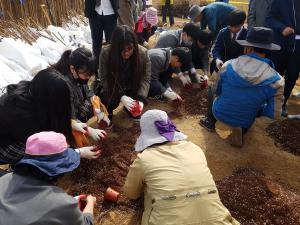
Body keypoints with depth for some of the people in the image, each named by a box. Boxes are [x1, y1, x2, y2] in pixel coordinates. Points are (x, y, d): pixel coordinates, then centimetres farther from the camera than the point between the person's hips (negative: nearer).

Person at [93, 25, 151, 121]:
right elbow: (105, 79, -21)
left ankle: (131, 108, 14)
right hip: (111, 88, -2)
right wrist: (121, 96, -36)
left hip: (132, 88, 2)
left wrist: (140, 99, -36)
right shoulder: (106, 53, -25)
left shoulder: (143, 53, -22)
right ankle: (108, 111, 9)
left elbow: (145, 79, -20)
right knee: (111, 100, -29)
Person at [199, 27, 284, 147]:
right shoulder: (276, 81, -20)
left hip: (219, 113, 1)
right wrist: (258, 106, 6)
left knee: (211, 89, 27)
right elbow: (274, 115, -14)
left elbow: (217, 91, -1)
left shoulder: (228, 66, -17)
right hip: (244, 122, 0)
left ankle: (210, 122, 28)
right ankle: (241, 130, 13)